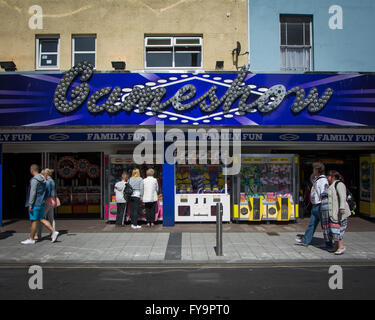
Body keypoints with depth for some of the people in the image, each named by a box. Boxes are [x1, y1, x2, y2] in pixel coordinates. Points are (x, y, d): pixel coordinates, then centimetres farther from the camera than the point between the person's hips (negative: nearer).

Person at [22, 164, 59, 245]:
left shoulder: (34, 180, -14)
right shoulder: (43, 179, 12)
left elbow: (33, 192, -19)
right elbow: (45, 192, 17)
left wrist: (30, 204, -18)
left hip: (35, 204, -8)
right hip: (41, 203, 8)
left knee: (34, 221, -1)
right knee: (41, 219, 12)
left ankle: (31, 239, 8)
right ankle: (54, 232, 4)